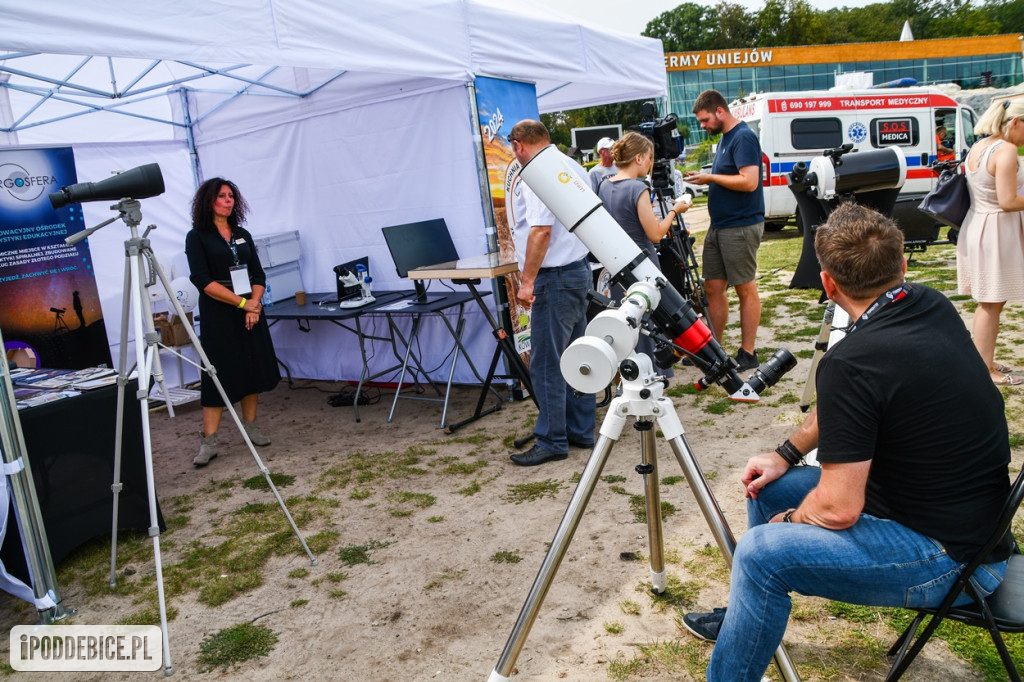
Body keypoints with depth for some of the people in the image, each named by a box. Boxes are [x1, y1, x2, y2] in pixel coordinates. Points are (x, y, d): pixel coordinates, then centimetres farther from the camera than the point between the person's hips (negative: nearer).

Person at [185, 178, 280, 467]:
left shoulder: (243, 235, 12)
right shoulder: (197, 237, -3)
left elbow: (258, 274, 8)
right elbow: (202, 280, -12)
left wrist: (254, 303, -10)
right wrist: (241, 302, -16)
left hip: (251, 312, 5)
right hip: (218, 316, -5)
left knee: (254, 370, 7)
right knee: (218, 376, -5)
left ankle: (250, 426, 20)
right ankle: (208, 440, 1)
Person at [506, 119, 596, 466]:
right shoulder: (574, 167, 15)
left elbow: (540, 230, -24)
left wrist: (527, 281, -22)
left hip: (554, 277, -10)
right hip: (580, 269, 10)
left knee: (546, 363, -3)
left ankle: (552, 441, 4)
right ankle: (581, 431, 23)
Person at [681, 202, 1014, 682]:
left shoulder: (851, 362, -29)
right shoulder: (934, 308, -1)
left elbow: (837, 509, -24)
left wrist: (786, 521, -3)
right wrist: (787, 453, 10)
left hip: (953, 558, -10)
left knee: (761, 554, -24)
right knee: (767, 485, 14)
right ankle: (745, 617, 34)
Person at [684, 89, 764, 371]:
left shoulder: (744, 138, -13)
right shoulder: (725, 137, 16)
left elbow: (749, 181, -23)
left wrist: (711, 177, -15)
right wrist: (705, 178, 8)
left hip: (741, 226, -9)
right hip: (719, 226, 10)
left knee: (745, 289, 0)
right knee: (713, 288, 10)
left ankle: (748, 352, 8)